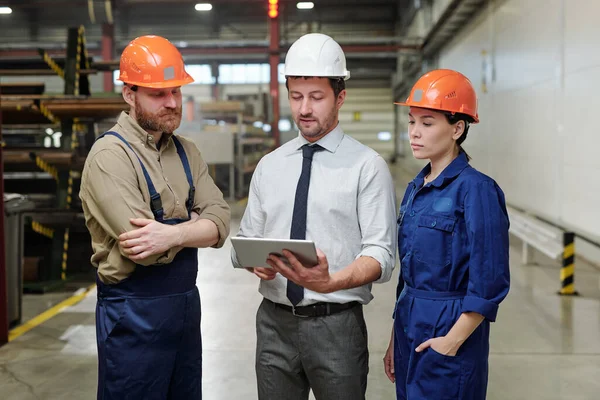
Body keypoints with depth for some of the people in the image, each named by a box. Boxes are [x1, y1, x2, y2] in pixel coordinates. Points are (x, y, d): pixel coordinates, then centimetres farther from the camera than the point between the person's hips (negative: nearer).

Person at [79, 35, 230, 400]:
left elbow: (221, 221, -4)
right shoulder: (110, 155, -15)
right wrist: (195, 224, -8)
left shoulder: (186, 151, 8)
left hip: (187, 303, 7)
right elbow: (144, 247, -24)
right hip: (134, 313, -7)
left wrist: (174, 234, -22)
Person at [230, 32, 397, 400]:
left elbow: (381, 253, -11)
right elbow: (245, 239, 11)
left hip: (337, 324, -3)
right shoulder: (269, 166, 9)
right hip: (274, 323, 4)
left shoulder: (367, 166, -5)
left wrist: (331, 281, -29)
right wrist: (255, 261, -12)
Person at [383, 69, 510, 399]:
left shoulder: (476, 189, -15)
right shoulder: (415, 189, 8)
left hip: (448, 334, -7)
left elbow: (489, 283, -16)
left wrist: (452, 342, -16)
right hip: (410, 330, 7)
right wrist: (396, 340, 14)